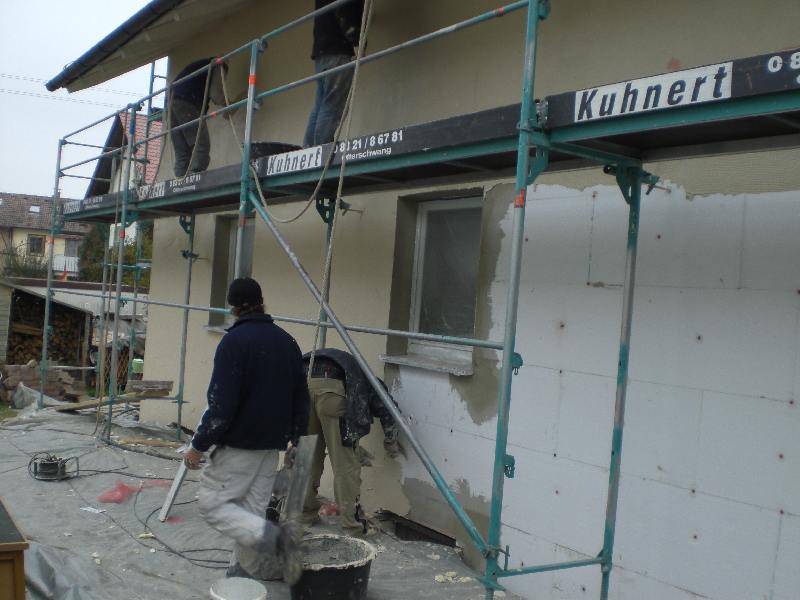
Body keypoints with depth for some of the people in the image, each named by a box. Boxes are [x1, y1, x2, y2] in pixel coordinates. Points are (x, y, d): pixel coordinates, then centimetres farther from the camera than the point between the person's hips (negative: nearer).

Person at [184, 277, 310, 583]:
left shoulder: (234, 341, -14)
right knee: (252, 510, 15)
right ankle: (245, 572, 16)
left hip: (238, 444, -7)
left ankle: (272, 536, -17)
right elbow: (301, 398, 14)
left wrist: (199, 445, -12)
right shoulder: (287, 342, 9)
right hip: (272, 445, 7)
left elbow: (221, 403, -20)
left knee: (212, 502, 0)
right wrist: (295, 437, 23)